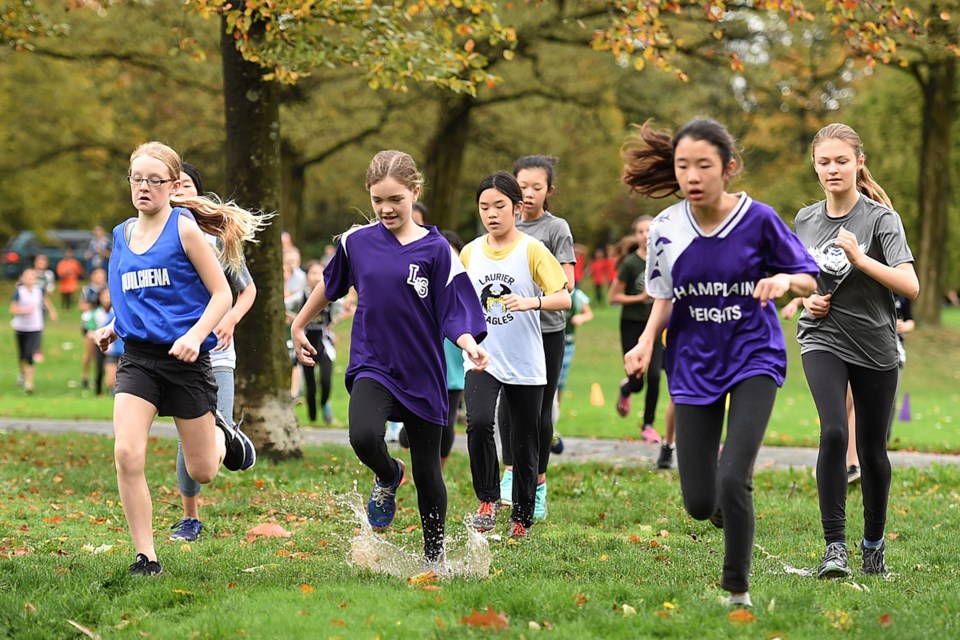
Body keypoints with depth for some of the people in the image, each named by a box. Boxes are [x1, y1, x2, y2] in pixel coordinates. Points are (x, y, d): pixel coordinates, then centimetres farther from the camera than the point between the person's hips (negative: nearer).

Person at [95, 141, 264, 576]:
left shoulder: (184, 228, -7)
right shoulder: (122, 235, 9)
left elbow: (222, 293, -7)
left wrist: (195, 335, -22)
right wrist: (112, 328, 8)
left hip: (185, 359, -3)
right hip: (137, 357, 4)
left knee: (202, 472, 7)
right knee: (127, 454, -18)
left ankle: (222, 436, 44)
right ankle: (145, 557, -8)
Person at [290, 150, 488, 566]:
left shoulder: (435, 250, -7)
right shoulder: (356, 242, 2)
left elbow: (454, 314, -10)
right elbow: (330, 284, 21)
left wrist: (470, 345, -30)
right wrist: (299, 326, 29)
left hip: (422, 372, -1)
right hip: (372, 366, 1)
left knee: (426, 472, 5)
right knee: (364, 437, -28)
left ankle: (434, 556, 25)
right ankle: (388, 477, 8)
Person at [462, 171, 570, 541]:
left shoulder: (532, 250, -6)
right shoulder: (470, 253, 5)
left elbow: (564, 298, -14)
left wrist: (532, 302, -30)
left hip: (526, 366, -2)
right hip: (483, 360, 2)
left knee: (525, 446, 6)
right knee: (479, 423, -24)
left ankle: (522, 517, 25)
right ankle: (488, 499, -6)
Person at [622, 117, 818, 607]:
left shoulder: (758, 219, -14)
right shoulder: (666, 227, -6)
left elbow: (809, 278, -3)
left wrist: (784, 280, -26)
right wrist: (646, 342, -6)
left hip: (754, 359, -3)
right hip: (694, 365, 3)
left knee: (733, 480, -20)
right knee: (699, 503, 0)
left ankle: (737, 589, 1)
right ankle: (732, 515, 39)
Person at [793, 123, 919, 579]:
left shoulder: (880, 218, -9)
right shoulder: (806, 220, 4)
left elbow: (910, 286, -19)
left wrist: (860, 259, -29)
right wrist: (808, 299, 1)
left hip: (875, 346, -1)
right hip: (823, 340, 1)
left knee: (872, 449, 7)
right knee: (833, 433, -21)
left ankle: (874, 544, 28)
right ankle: (835, 545, -19)